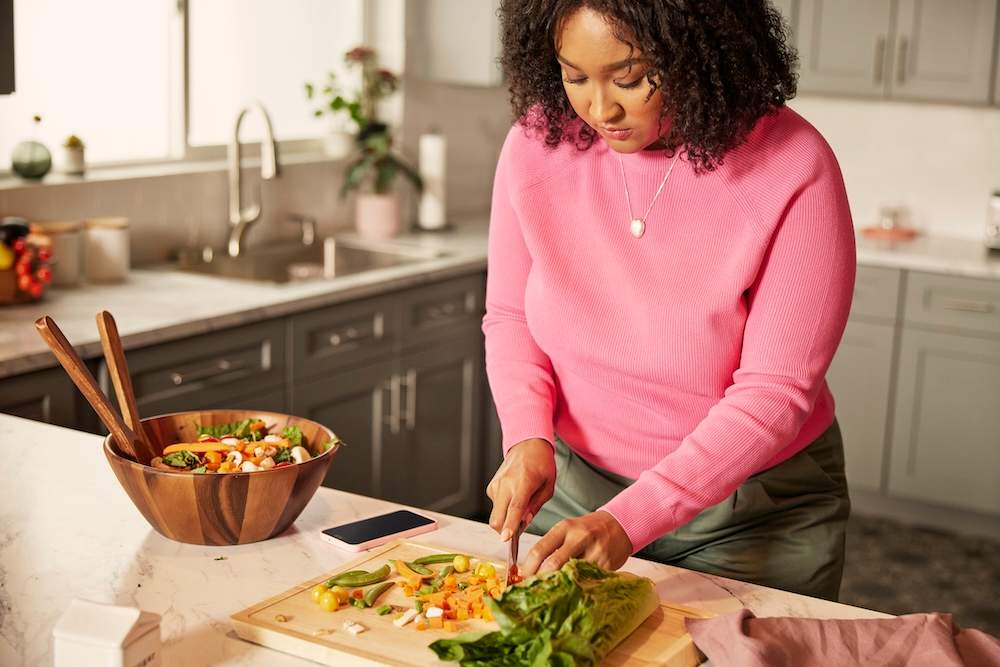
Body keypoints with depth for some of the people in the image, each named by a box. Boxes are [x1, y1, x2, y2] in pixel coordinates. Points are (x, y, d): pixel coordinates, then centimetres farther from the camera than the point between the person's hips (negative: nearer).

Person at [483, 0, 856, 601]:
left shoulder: (792, 169, -23)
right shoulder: (538, 142, -12)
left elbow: (775, 393, -23)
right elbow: (510, 317, 0)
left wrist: (631, 520, -30)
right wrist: (528, 436, -18)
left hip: (754, 512, -3)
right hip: (573, 489, 4)